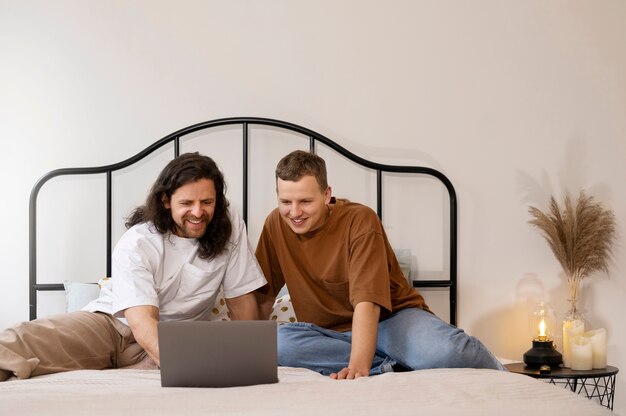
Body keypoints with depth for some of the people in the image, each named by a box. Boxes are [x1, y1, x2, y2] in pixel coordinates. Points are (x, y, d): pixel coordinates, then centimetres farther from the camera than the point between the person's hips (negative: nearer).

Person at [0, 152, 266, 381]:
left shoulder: (229, 226, -8)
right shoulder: (136, 245, -18)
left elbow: (241, 299, -1)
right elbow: (142, 323, -29)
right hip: (113, 325, -1)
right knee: (22, 341, -28)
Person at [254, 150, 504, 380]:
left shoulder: (360, 220, -16)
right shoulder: (276, 224, -3)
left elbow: (367, 302, -26)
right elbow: (263, 294, 6)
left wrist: (358, 365, -40)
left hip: (390, 317, -3)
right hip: (330, 333, 4)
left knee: (447, 352, -35)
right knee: (276, 344, -31)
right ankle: (390, 367, -25)